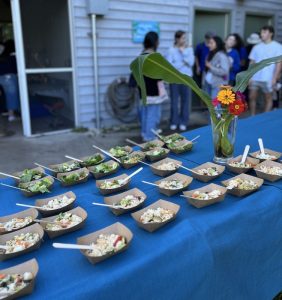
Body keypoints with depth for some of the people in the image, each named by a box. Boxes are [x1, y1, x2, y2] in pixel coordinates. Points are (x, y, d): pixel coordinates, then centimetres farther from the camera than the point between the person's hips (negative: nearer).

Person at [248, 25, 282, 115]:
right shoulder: (256, 47, 9)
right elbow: (252, 63, 10)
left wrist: (274, 78, -11)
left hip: (268, 79, -3)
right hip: (255, 78, 4)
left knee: (268, 99, 5)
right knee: (252, 97, 6)